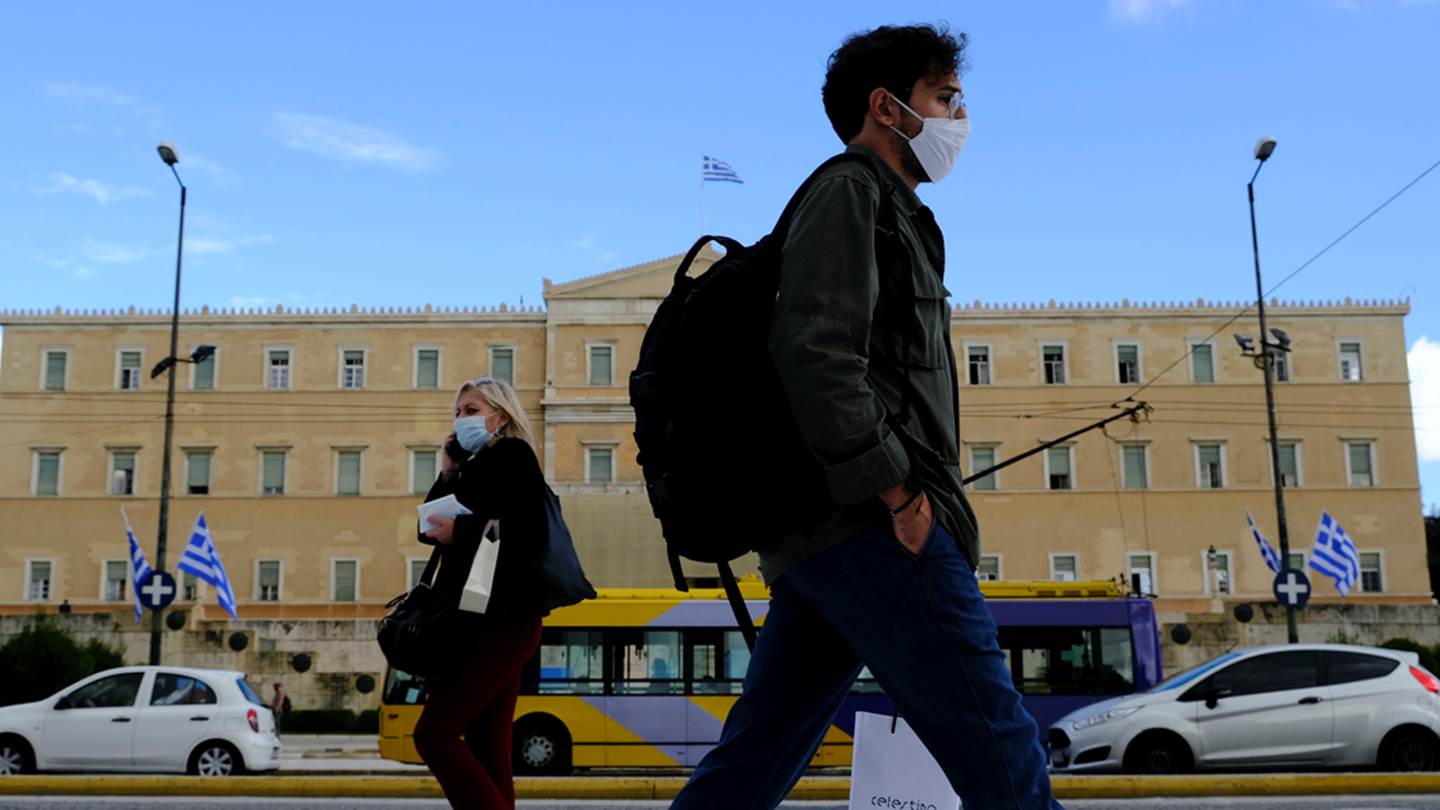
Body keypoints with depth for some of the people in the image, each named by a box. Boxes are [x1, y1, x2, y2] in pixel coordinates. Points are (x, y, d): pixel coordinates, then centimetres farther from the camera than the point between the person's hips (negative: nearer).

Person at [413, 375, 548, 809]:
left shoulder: (511, 454, -4)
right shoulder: (480, 466, 22)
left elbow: (526, 532, -18)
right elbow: (429, 528, 18)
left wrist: (459, 533, -15)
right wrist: (448, 473, 10)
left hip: (501, 619, -10)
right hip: (490, 620, 10)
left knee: (434, 733, -13)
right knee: (487, 749, 6)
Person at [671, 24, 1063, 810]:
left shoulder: (878, 208, 29)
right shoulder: (852, 189, -1)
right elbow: (816, 355, -16)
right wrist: (898, 492, -16)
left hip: (826, 528, 10)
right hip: (867, 523, -10)